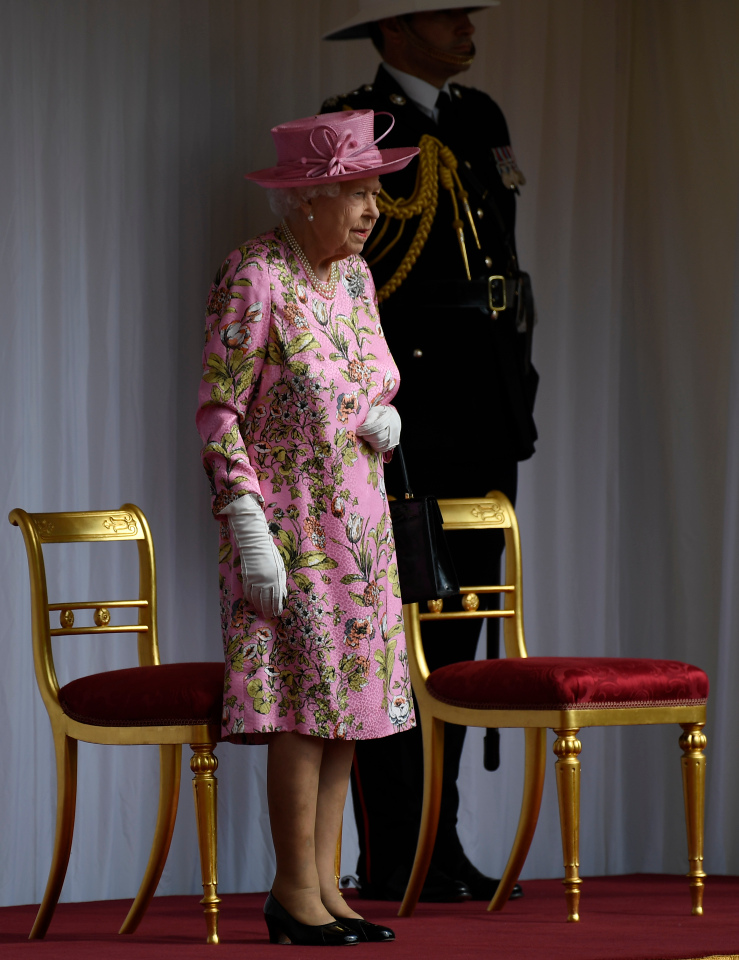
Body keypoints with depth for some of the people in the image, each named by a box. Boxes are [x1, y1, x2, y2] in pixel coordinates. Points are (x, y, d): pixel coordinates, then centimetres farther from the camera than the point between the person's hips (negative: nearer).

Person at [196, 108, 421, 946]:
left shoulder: (353, 274, 9)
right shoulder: (254, 278, -14)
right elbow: (218, 412, -15)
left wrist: (383, 421, -2)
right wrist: (249, 530, -20)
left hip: (359, 520, 8)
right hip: (288, 521, -8)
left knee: (351, 697, 7)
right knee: (309, 694, -9)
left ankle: (323, 885, 13)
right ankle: (295, 894, -2)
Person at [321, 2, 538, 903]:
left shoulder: (479, 118, 17)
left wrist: (518, 372, 17)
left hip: (485, 410, 8)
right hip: (401, 413, -8)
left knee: (458, 629, 10)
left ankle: (437, 844, 16)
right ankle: (390, 860, -2)